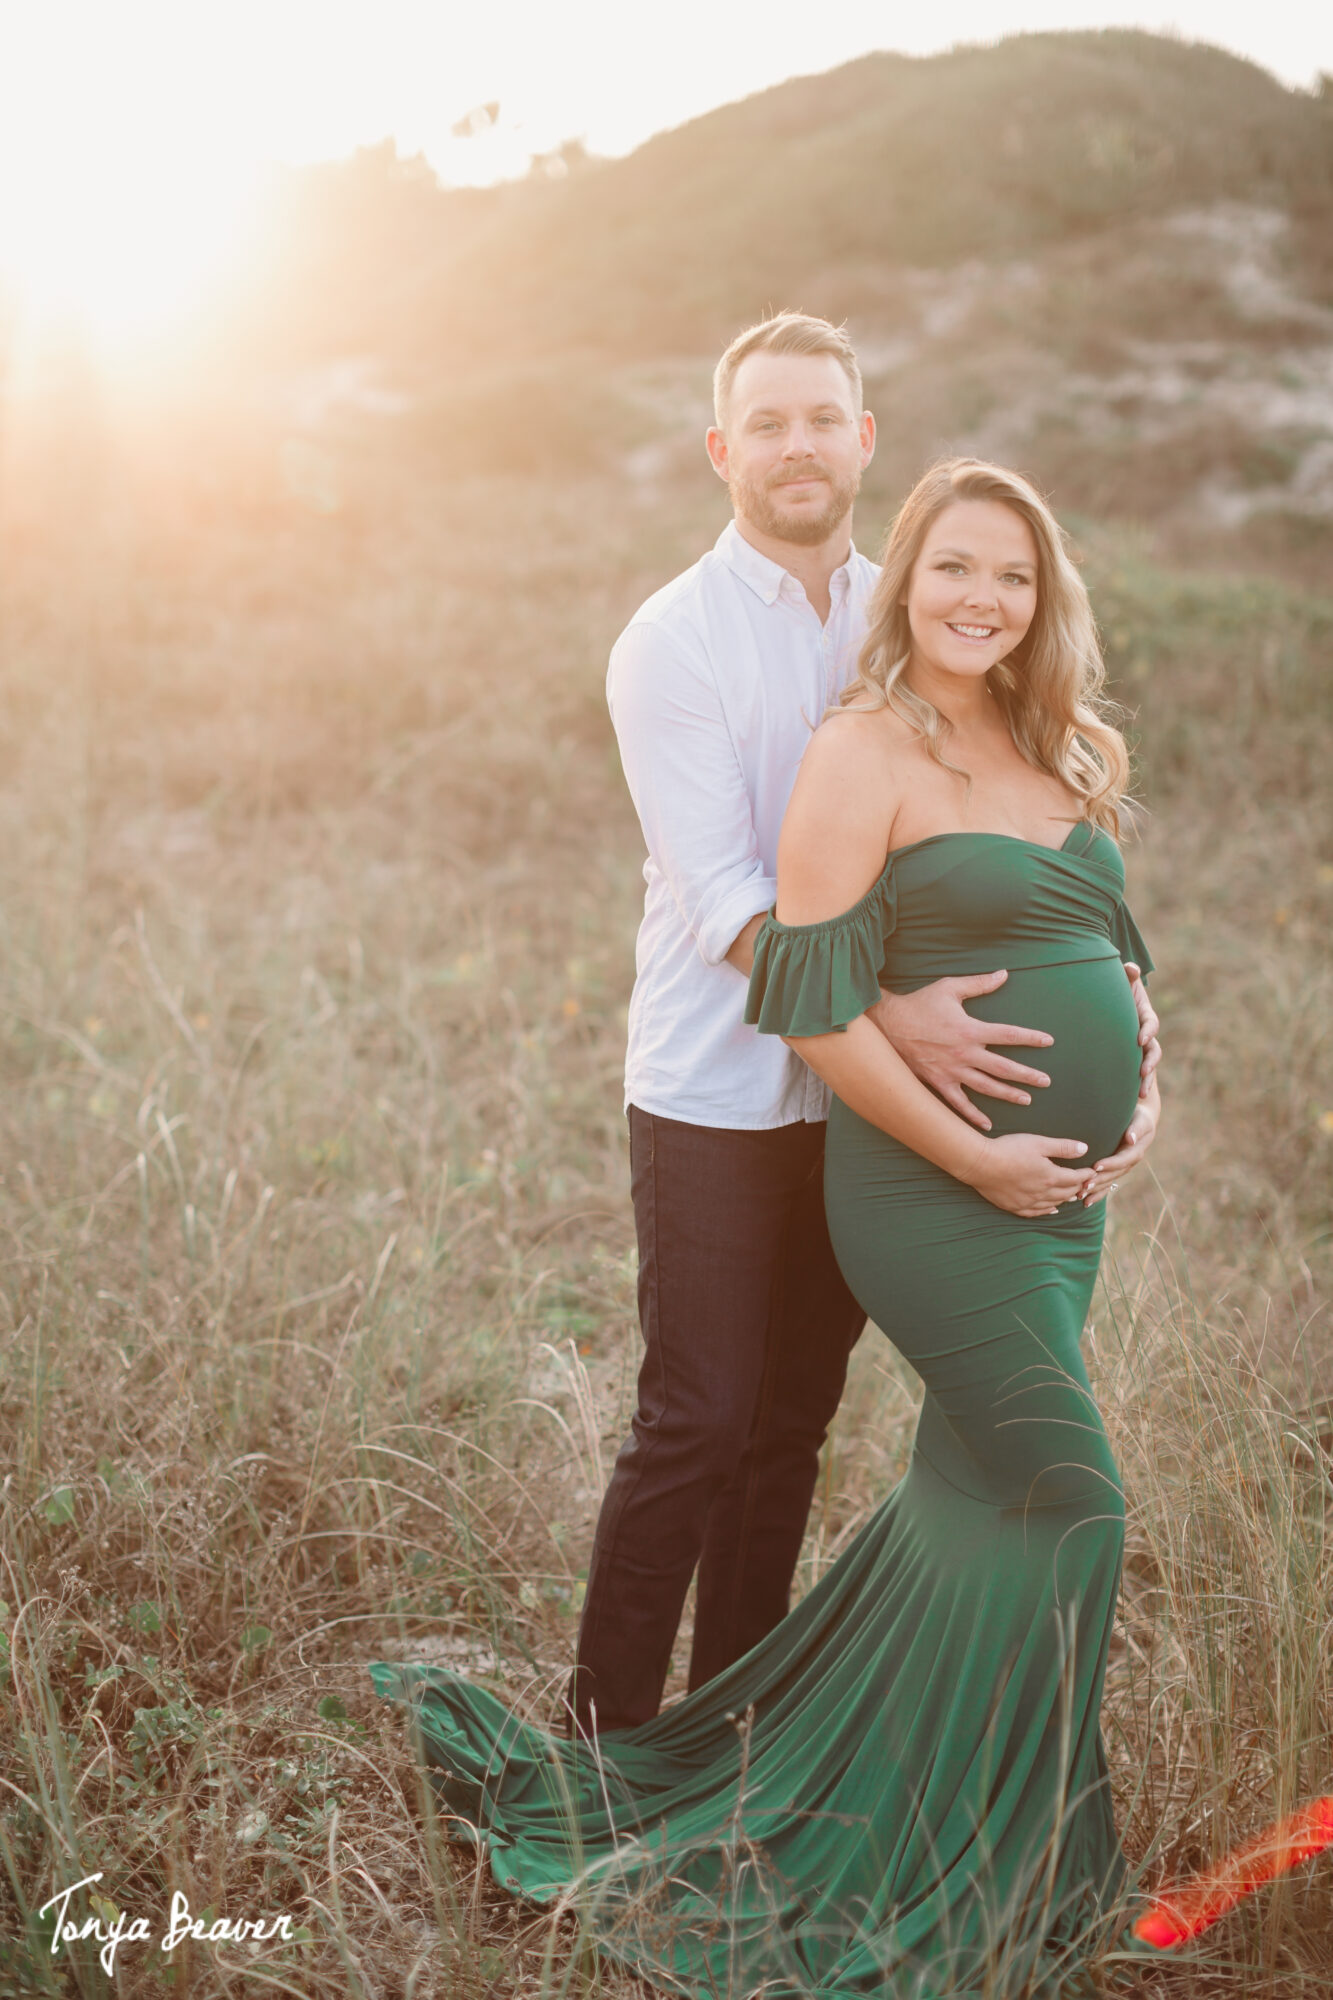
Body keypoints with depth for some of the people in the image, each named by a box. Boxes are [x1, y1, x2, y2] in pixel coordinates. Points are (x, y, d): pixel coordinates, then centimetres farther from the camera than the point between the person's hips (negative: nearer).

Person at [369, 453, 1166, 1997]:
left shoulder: (1054, 754, 12)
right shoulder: (862, 752, -11)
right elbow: (812, 1001, -16)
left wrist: (1134, 1087, 6)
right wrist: (974, 1156, -16)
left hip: (1065, 1187, 8)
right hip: (936, 1189, -8)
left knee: (975, 1492, 14)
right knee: (1070, 1503, -7)